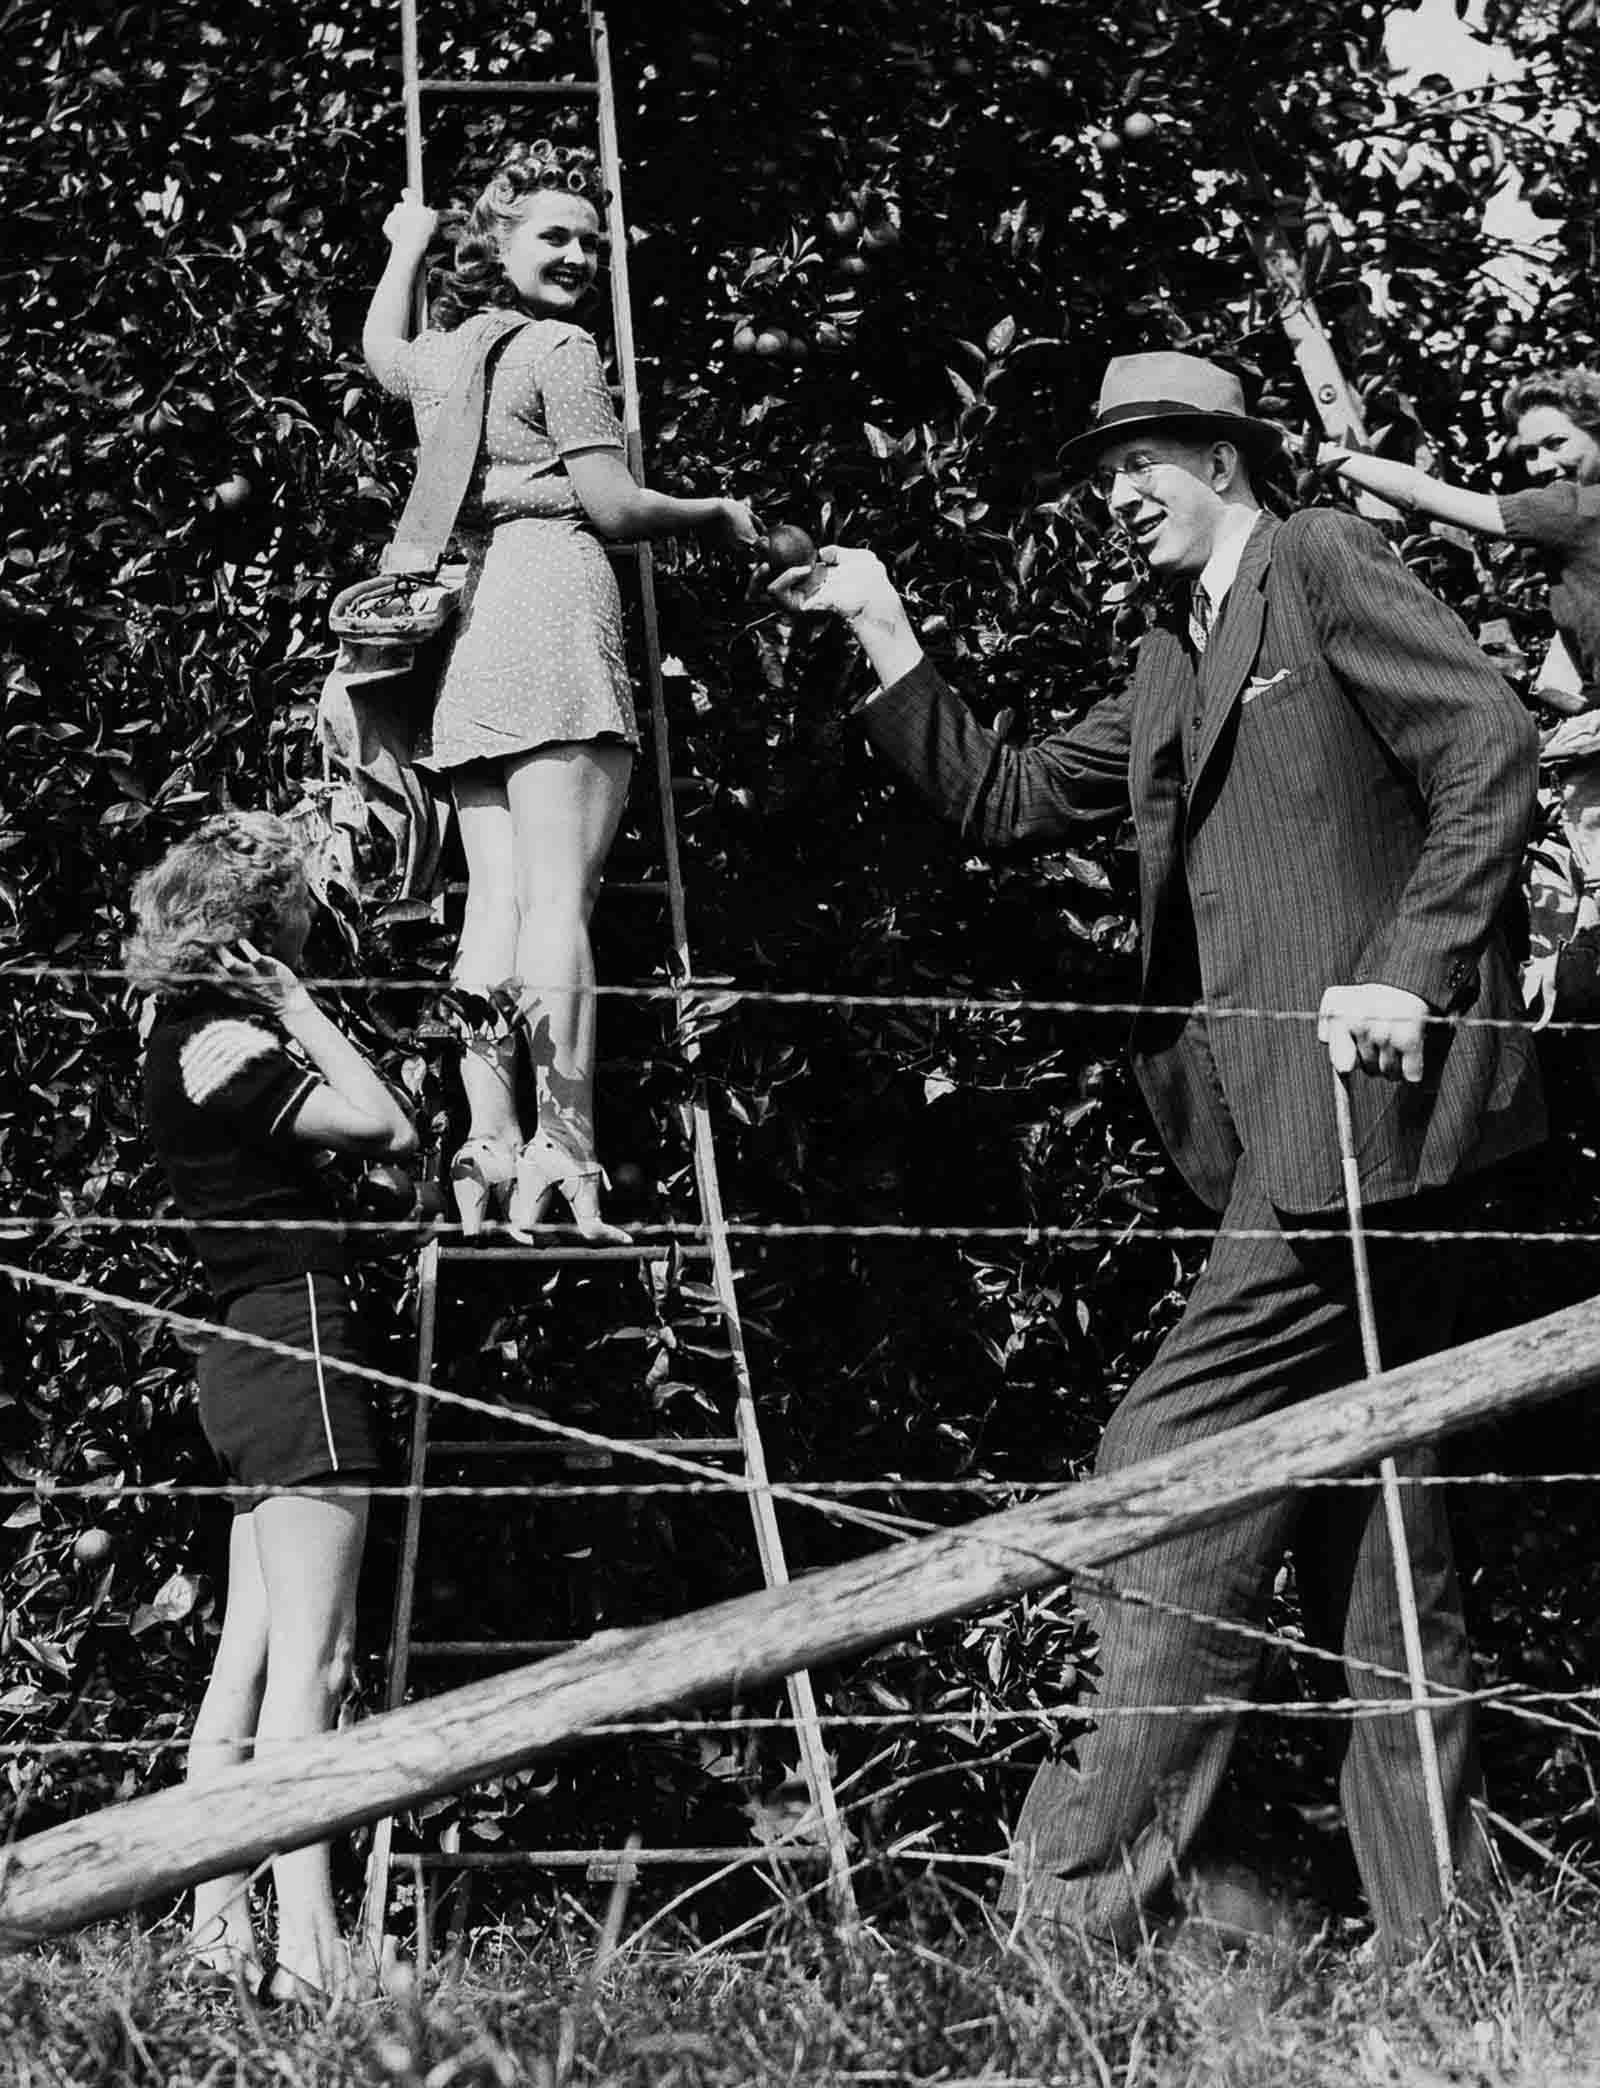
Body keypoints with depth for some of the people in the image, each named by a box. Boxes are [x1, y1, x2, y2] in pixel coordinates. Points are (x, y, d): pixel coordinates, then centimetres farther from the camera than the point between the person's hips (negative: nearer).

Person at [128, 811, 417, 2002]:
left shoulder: (188, 1036, 14)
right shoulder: (228, 1044, -13)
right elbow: (385, 1125, -17)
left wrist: (282, 1010, 15)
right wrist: (294, 1003, -11)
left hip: (250, 1356, 10)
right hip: (297, 1342, -10)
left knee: (249, 1659, 8)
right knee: (311, 1661, -13)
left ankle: (219, 1933, 8)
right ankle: (310, 1949, -17)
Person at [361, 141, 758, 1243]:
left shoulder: (440, 356, 20)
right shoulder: (559, 349, -1)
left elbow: (381, 346, 45)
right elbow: (614, 504, -5)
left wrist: (407, 249, 61)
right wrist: (717, 513, 12)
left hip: (468, 634, 8)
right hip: (553, 609, -8)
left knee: (495, 903, 2)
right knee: (560, 898, -14)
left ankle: (487, 1148, -9)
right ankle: (561, 1158, -21)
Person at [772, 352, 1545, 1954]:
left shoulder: (1322, 564, 0)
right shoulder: (1172, 670, 24)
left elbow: (1491, 748, -10)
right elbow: (1001, 801, 23)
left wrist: (1408, 975, -16)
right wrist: (881, 632, 16)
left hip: (1353, 1098, -9)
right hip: (1279, 1135, 9)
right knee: (1363, 1537, 7)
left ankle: (1076, 1911, -12)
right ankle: (1429, 1930, 10)